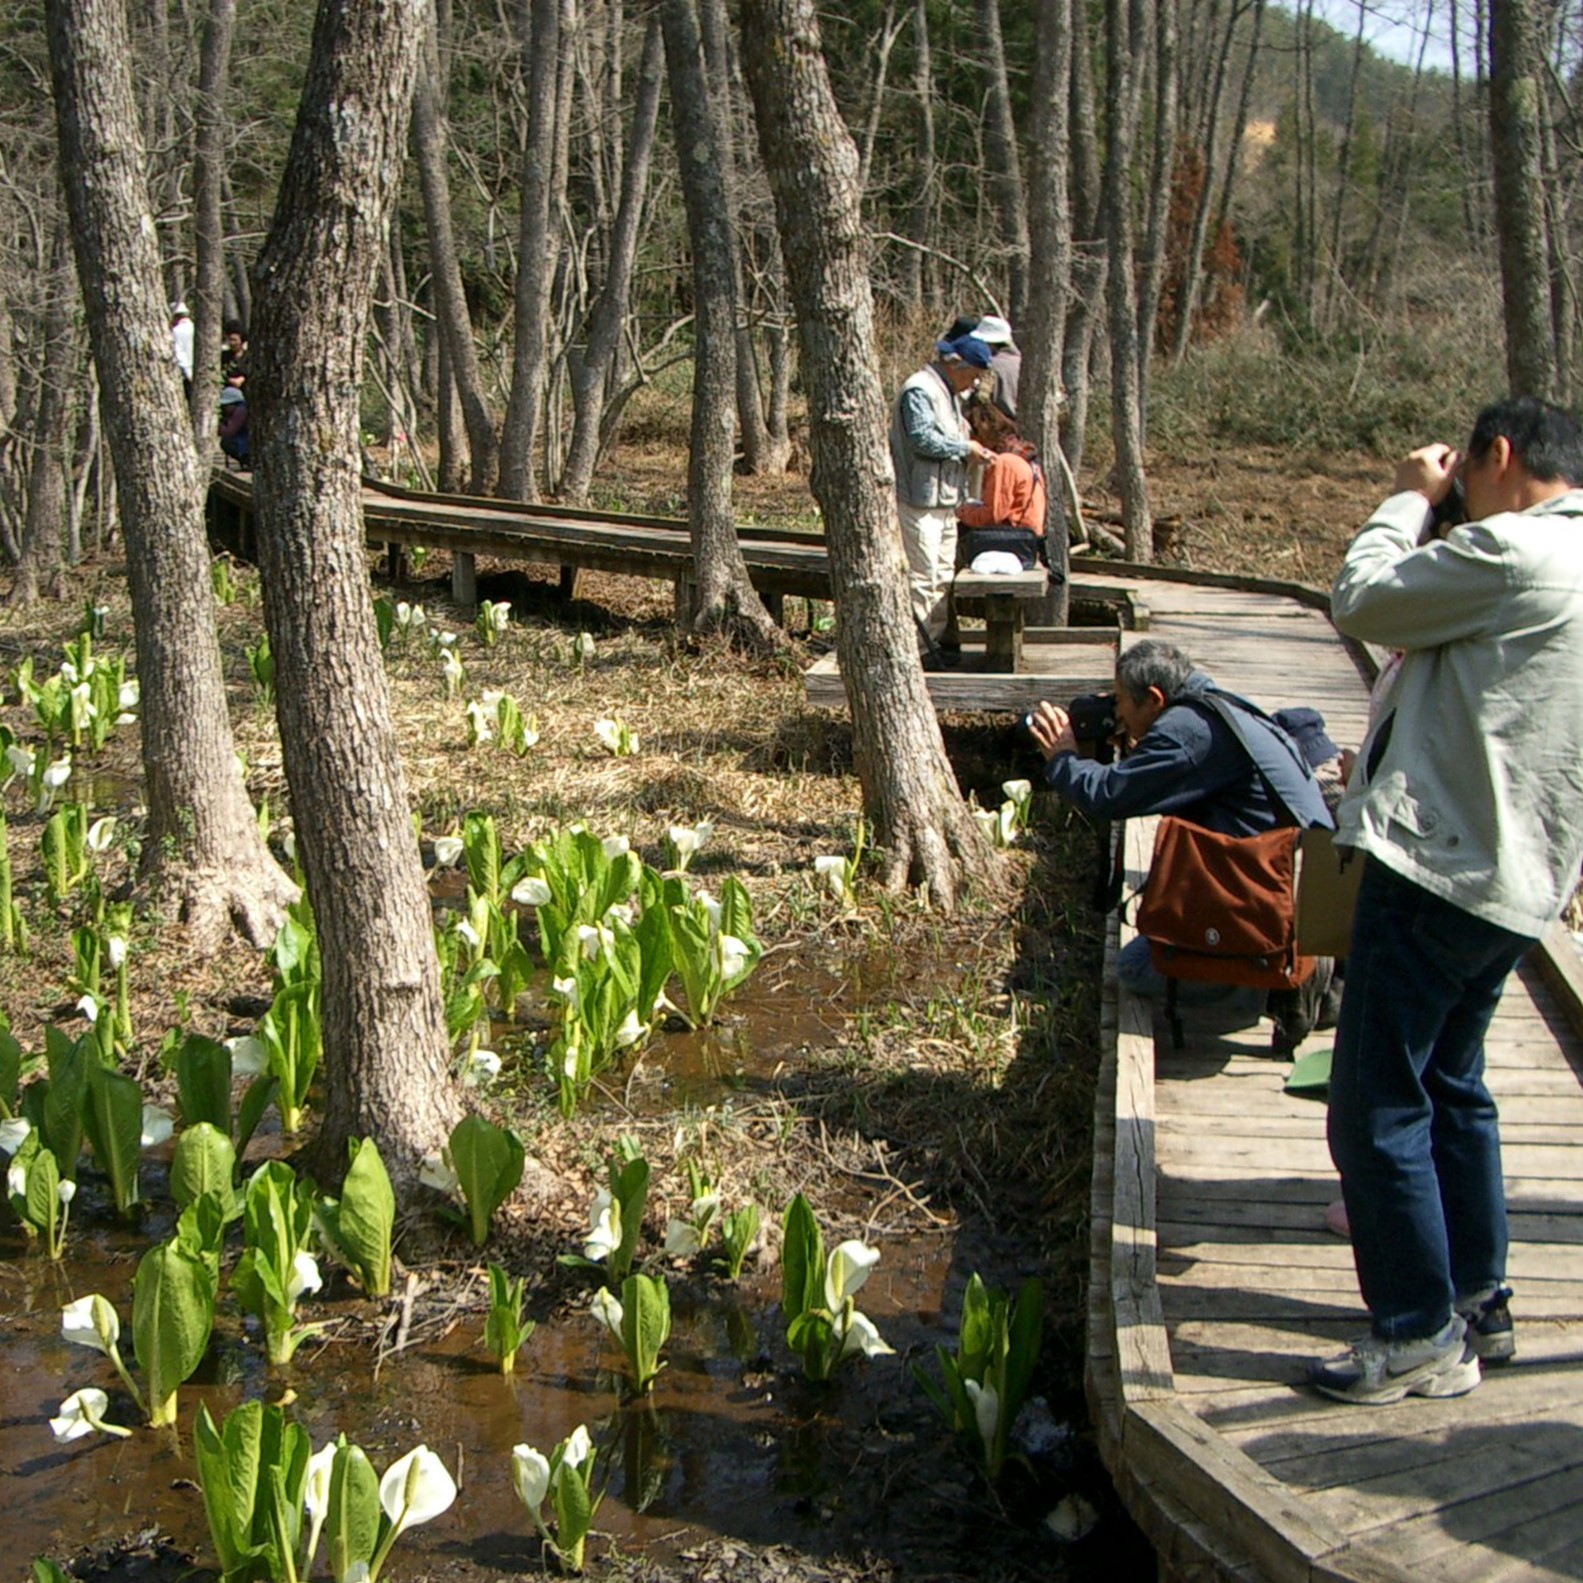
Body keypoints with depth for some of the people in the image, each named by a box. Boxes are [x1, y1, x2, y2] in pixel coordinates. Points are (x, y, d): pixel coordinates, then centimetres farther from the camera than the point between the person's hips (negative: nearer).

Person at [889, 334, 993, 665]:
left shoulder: (949, 393, 20)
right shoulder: (920, 390, -14)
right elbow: (924, 439, -23)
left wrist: (974, 450, 10)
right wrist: (966, 448, -15)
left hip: (943, 501, 11)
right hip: (919, 501, -11)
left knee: (942, 576, 14)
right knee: (922, 576, -10)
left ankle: (933, 641, 21)